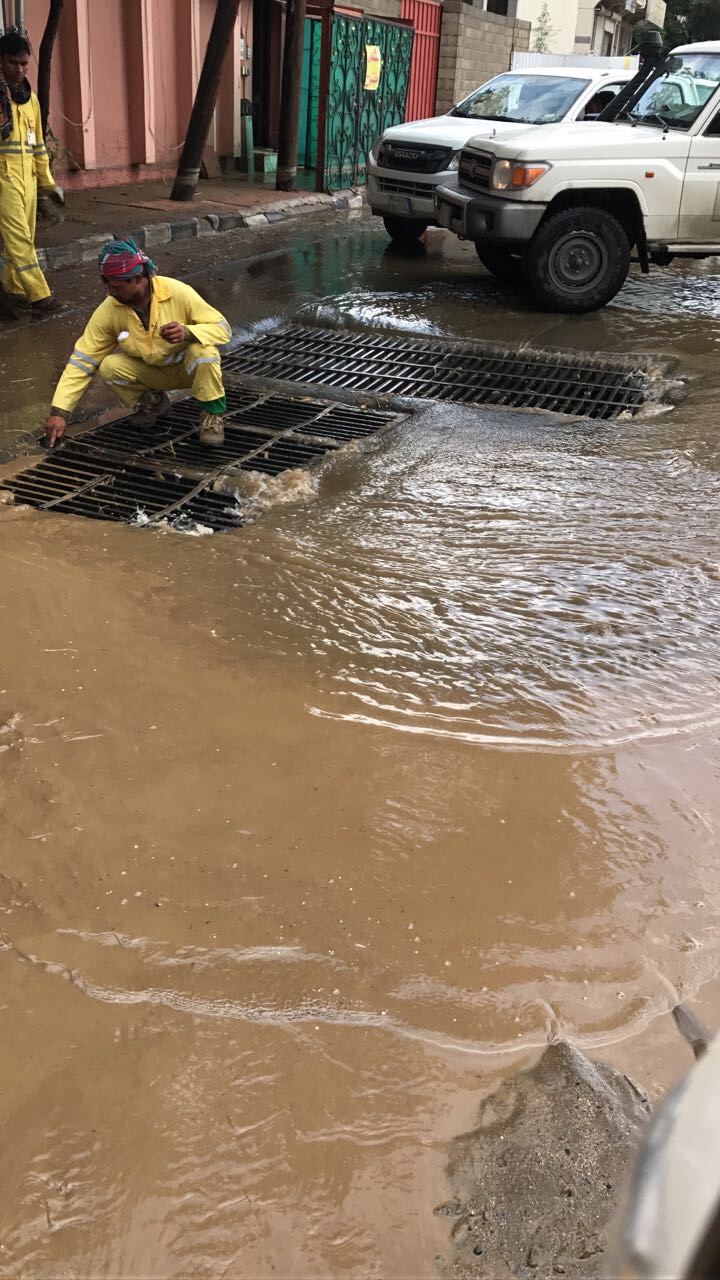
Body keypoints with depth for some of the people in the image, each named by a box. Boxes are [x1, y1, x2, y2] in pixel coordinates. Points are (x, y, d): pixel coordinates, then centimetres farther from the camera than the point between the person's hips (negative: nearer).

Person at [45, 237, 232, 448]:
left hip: (189, 367, -3)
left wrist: (188, 332, -41)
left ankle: (212, 415, -13)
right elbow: (82, 360, -16)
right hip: (150, 371, 3)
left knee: (202, 351, -35)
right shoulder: (108, 311, -18)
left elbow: (222, 329, -19)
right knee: (110, 367, -24)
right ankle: (151, 401, 6)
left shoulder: (178, 293, -25)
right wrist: (59, 411, -23)